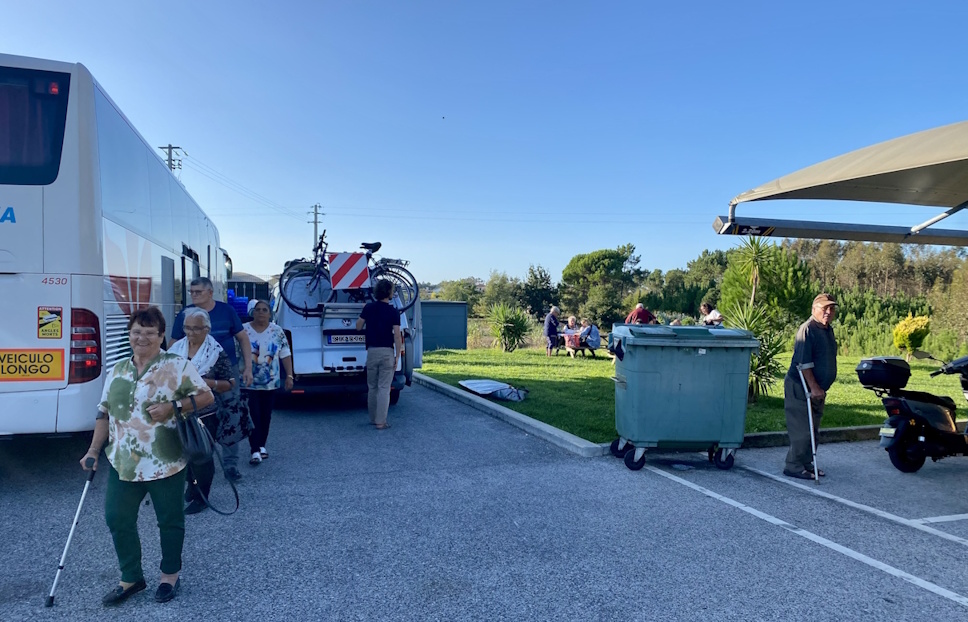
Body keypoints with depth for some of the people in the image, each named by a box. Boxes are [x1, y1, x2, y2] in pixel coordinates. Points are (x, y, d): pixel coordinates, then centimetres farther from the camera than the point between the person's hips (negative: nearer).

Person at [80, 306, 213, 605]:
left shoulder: (177, 366, -8)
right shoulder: (117, 370, 9)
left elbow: (206, 396, -8)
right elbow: (105, 413, 14)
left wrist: (173, 407, -21)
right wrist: (94, 450, 8)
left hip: (165, 463, -5)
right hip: (122, 462, 5)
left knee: (170, 520, 9)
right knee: (117, 519, 9)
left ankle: (170, 575, 30)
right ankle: (131, 577, 28)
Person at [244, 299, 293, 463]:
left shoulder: (277, 331, 1)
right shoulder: (244, 330, -3)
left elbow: (285, 355, 2)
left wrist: (289, 376, -4)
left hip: (270, 382, 2)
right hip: (249, 382, -2)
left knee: (266, 416, 11)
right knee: (253, 416, -7)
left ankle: (262, 445, 26)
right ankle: (255, 451, -7)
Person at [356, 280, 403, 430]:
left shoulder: (369, 307, 1)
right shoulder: (393, 312, -8)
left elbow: (358, 327, 7)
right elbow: (397, 336, -11)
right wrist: (397, 356, -5)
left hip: (372, 351, 3)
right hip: (387, 352, -3)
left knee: (372, 387, 15)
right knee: (384, 388, -1)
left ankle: (373, 418, 23)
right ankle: (380, 422, -2)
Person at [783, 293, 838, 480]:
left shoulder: (828, 330, 12)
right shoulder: (808, 329, -17)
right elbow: (803, 363, -23)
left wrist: (820, 388, 20)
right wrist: (814, 387, -24)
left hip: (817, 389, 9)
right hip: (800, 387, -9)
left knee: (812, 430, 15)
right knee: (801, 430, -7)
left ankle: (806, 464, 25)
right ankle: (794, 466, 2)